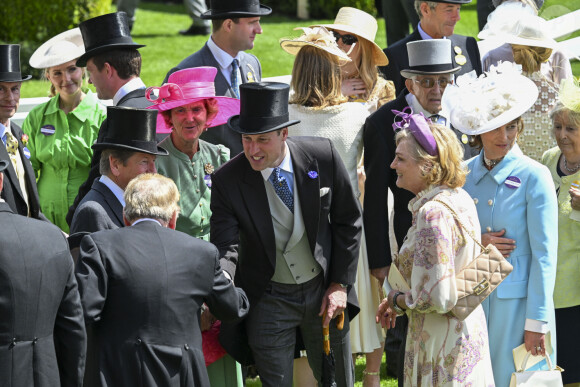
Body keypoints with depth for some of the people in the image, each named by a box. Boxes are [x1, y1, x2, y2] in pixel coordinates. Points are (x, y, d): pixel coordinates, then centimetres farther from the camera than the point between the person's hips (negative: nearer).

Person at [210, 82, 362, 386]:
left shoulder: (322, 156, -15)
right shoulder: (227, 181, -18)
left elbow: (348, 222, -3)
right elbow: (225, 247, -23)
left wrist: (340, 284, -5)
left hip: (323, 291, 2)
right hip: (268, 301, -2)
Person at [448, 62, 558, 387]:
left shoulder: (534, 177, -8)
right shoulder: (465, 175, 5)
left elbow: (544, 255, -9)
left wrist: (537, 322, -11)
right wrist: (476, 244, -10)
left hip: (518, 300, -4)